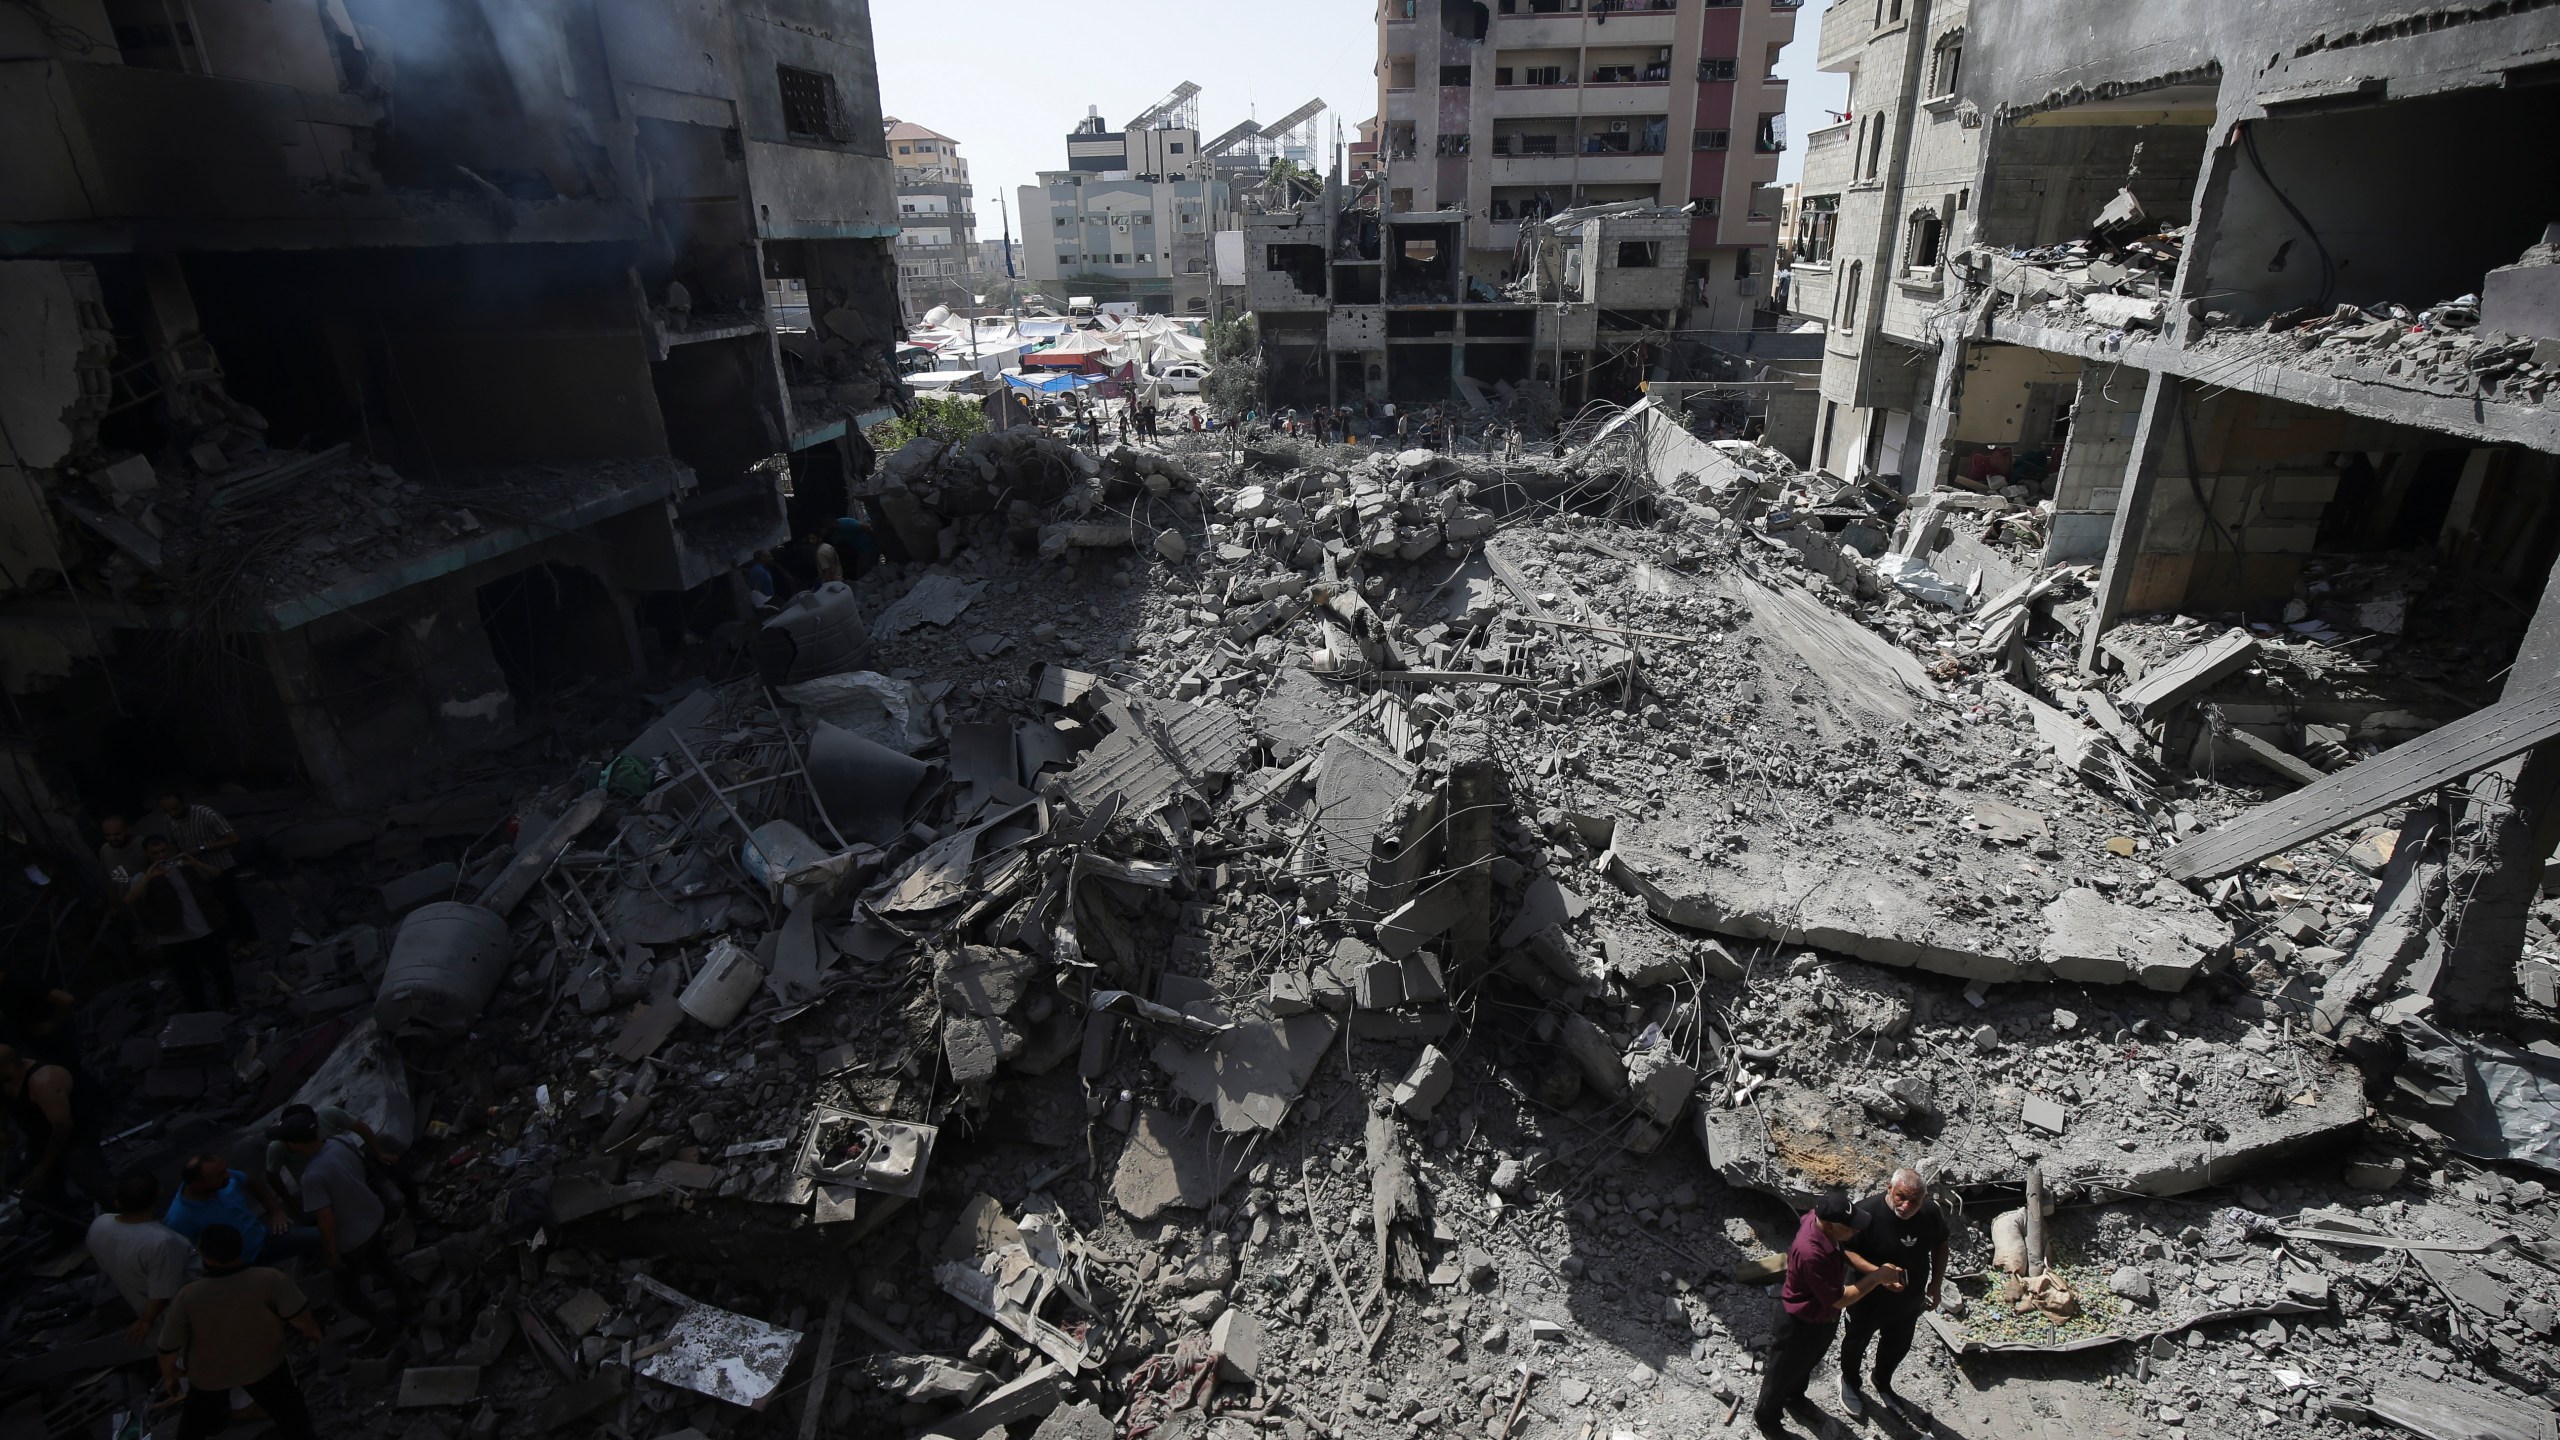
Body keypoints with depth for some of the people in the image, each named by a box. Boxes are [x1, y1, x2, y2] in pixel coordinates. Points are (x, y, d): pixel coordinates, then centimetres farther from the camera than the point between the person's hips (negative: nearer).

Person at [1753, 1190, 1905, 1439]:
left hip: (1823, 1315, 8)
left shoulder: (1820, 1218, -19)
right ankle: (1766, 1416, 41)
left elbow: (1843, 1253, 6)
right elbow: (1839, 1299, -30)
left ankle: (1794, 1399, 58)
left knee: (1807, 1362, 32)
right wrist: (1877, 1277, -26)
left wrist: (1875, 1270, -5)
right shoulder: (1811, 1254, -43)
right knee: (1785, 1370, 17)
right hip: (1802, 1322, -8)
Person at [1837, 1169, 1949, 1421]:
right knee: (1857, 1341, 22)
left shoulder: (1931, 1213, -19)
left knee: (1898, 1346, 27)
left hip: (1909, 1301, 4)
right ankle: (1849, 1381, 51)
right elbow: (1846, 1249, -26)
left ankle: (1883, 1385, 56)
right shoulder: (1867, 1213, -35)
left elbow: (1940, 1245, 2)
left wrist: (1936, 1284, 2)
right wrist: (1877, 1272, -39)